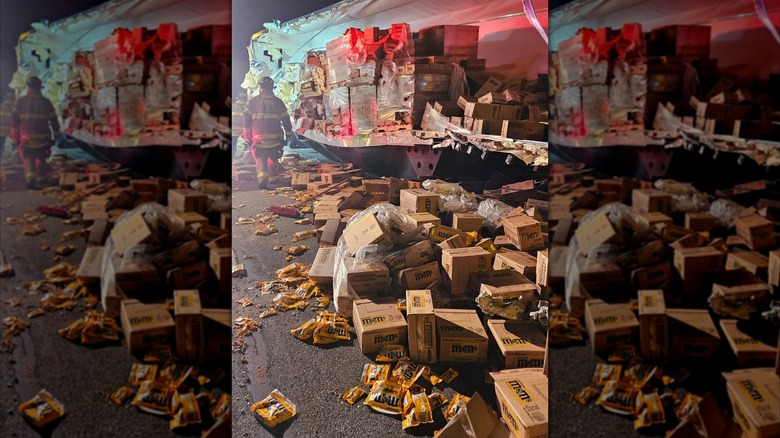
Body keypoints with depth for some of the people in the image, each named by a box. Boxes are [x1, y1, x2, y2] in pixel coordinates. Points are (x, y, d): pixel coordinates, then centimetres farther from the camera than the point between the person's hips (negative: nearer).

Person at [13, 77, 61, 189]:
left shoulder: (21, 101, 0)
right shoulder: (46, 102, 2)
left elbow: (16, 119, 1)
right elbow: (53, 119, 3)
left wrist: (15, 135, 7)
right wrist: (57, 133, 11)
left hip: (27, 137, -1)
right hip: (42, 136, 1)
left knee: (28, 158, 6)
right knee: (41, 158, 17)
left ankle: (30, 177, -13)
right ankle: (41, 178, 23)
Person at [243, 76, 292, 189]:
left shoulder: (253, 101, 3)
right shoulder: (278, 102, 4)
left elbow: (247, 119, 2)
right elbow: (286, 119, 5)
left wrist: (247, 135, 9)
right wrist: (288, 134, 13)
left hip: (258, 137, -1)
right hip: (274, 137, 1)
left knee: (260, 158, 4)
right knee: (273, 158, 18)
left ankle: (262, 176, -19)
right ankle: (273, 177, 25)